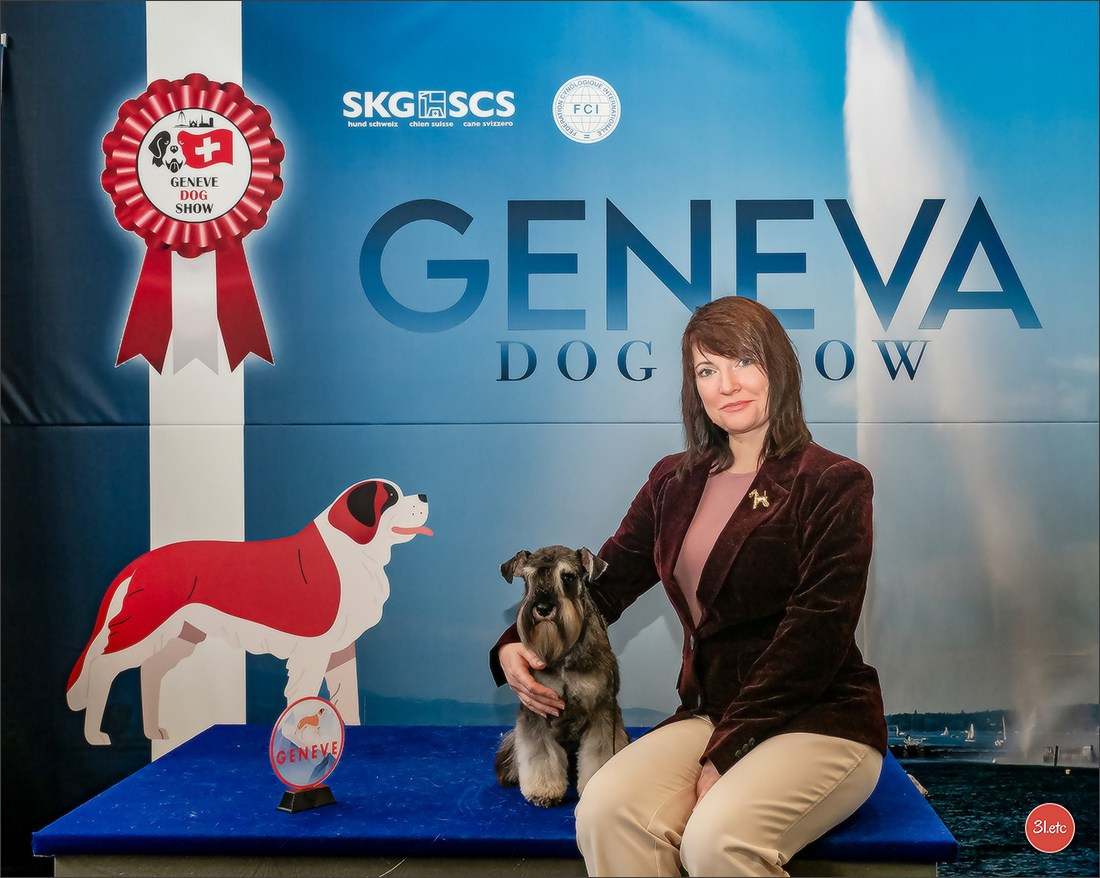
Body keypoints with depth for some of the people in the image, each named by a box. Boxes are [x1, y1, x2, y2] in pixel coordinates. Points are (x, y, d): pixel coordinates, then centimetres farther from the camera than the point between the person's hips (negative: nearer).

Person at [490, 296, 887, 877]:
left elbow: (815, 634, -12)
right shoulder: (675, 482, 13)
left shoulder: (834, 484, -4)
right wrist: (514, 646, -2)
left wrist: (728, 752, -17)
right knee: (606, 812, -26)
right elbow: (606, 581, 16)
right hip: (708, 715, 5)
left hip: (818, 719, -4)